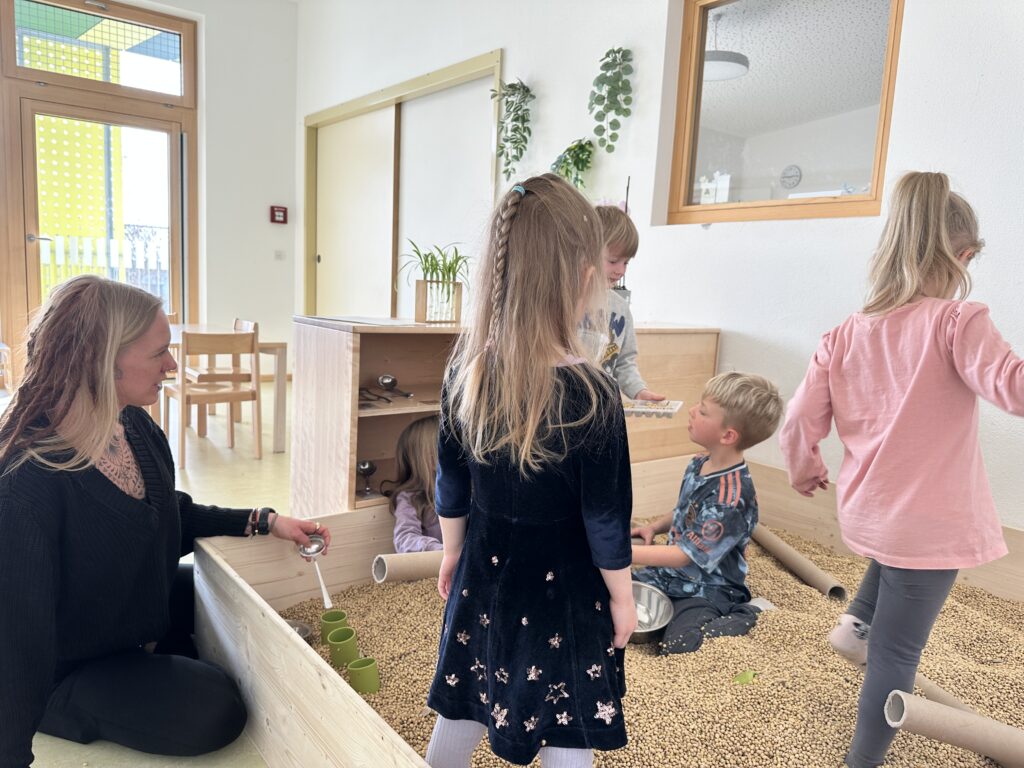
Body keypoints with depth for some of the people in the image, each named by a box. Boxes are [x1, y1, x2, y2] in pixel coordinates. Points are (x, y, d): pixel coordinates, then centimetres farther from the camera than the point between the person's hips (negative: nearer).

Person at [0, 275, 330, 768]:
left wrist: (264, 521, -3)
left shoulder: (133, 424, -11)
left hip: (144, 610, 8)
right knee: (216, 710, -16)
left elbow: (172, 515, 6)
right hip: (65, 667, -7)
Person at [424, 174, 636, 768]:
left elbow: (452, 484, 0)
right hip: (561, 588, -4)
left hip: (485, 572, 5)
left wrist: (452, 555, 15)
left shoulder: (466, 369, -11)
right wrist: (623, 598, 0)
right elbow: (605, 519, -16)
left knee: (462, 708, 24)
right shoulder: (591, 393, -25)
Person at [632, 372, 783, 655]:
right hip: (671, 574, 7)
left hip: (706, 589, -7)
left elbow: (684, 555, -25)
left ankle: (741, 617, -1)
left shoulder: (731, 497, -28)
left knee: (675, 651, -22)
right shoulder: (699, 465, -3)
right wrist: (654, 527, -1)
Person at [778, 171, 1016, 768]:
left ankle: (857, 620, 28)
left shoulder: (843, 337, -2)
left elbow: (800, 425, 1)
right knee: (897, 651, 12)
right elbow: (1014, 388, -28)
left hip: (865, 513, 5)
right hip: (931, 523, -5)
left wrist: (805, 472, 19)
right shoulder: (957, 322, -16)